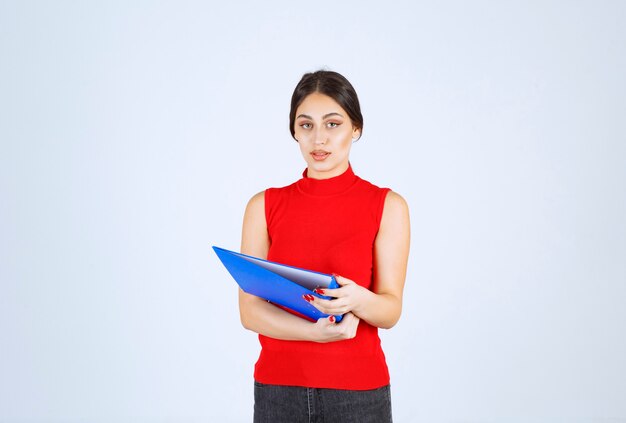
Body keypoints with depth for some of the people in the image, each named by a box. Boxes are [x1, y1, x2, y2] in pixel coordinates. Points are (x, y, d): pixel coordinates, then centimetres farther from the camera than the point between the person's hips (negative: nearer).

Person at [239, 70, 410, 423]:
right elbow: (250, 310, -4)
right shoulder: (264, 206, 1)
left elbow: (391, 310, -7)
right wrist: (318, 332, -18)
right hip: (278, 387, 2)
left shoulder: (388, 206, -4)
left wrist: (355, 299, -28)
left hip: (357, 390, -1)